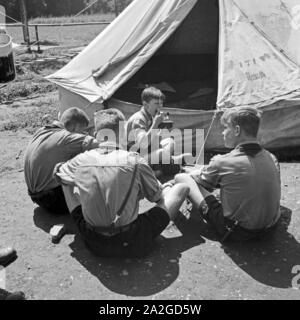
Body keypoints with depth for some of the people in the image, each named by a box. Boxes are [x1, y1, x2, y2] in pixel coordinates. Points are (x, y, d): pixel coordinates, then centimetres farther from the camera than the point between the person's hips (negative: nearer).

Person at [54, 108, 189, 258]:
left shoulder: (81, 160, -6)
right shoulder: (135, 161, -15)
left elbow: (58, 172, 19)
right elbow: (157, 196, 2)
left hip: (93, 243, 4)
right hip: (132, 245, -3)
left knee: (67, 181, 18)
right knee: (182, 188, 8)